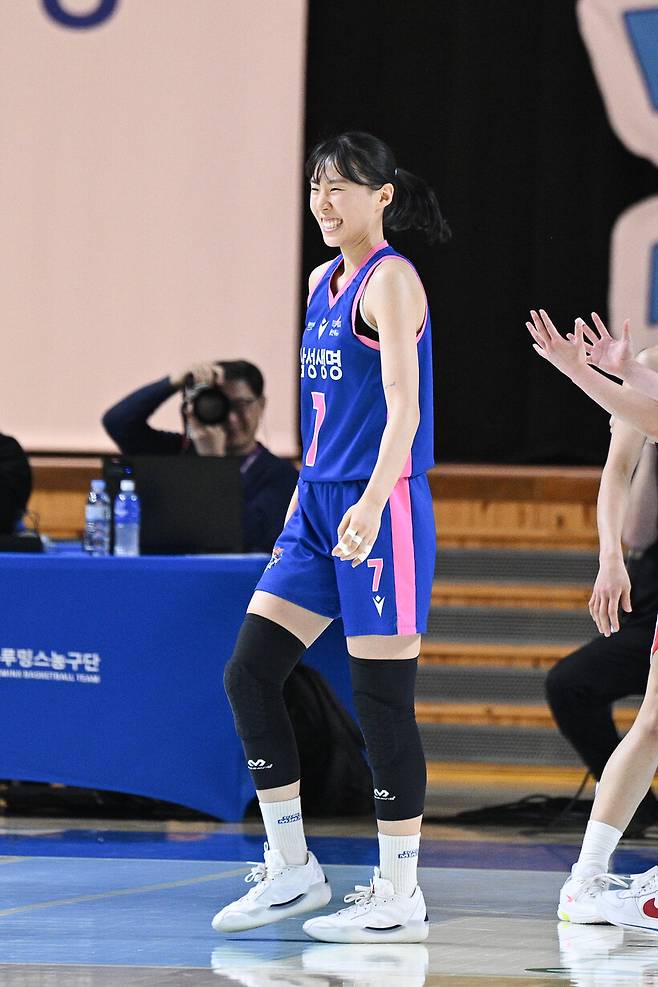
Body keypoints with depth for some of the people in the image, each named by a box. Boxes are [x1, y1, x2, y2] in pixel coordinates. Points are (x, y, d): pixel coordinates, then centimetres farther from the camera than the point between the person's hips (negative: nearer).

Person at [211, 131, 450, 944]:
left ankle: (399, 898, 3)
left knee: (382, 701, -5)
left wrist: (372, 502, -33)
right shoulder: (322, 281, 15)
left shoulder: (391, 281, -11)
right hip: (318, 509, 9)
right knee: (249, 673, 4)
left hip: (382, 509, -9)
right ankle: (290, 869, 12)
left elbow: (403, 406, -21)